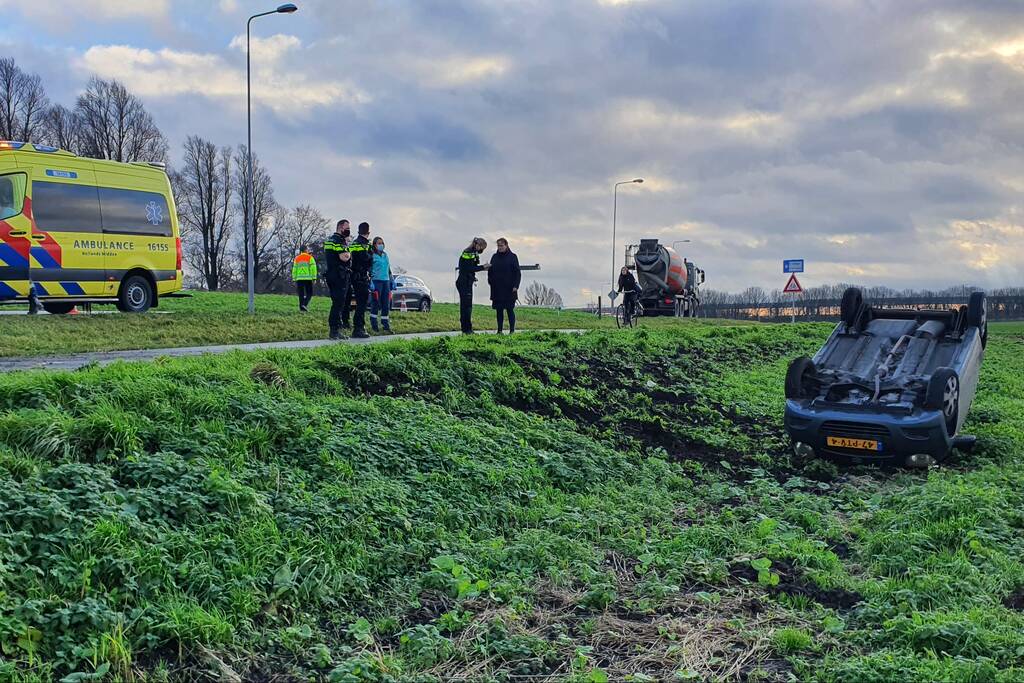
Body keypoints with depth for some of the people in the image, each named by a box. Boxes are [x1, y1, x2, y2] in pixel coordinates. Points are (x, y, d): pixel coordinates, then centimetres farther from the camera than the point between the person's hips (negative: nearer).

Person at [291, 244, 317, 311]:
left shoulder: (297, 258, 12)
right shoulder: (310, 257, 0)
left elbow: (294, 269, 11)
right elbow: (313, 268, -7)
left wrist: (294, 279, 14)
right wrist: (314, 278, -6)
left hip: (299, 278, 4)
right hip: (308, 278, -4)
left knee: (301, 294, 8)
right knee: (309, 293, 5)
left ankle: (301, 307, 5)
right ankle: (305, 304, -15)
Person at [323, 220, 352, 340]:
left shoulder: (329, 239, 19)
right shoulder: (339, 240, -13)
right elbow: (344, 257, -23)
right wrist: (349, 252, -2)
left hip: (330, 274, 10)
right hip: (339, 276, -10)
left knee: (336, 303, 14)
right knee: (338, 304, -8)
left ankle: (334, 329, 17)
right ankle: (335, 331, -9)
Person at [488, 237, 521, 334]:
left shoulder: (512, 256, -2)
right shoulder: (495, 257, 10)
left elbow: (517, 272, -4)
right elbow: (490, 271, 16)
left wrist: (515, 286, -11)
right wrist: (490, 281, 2)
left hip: (509, 289, -4)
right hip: (497, 289, 4)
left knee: (510, 310, -2)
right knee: (499, 310, 7)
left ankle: (512, 330, 3)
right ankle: (499, 330, 12)